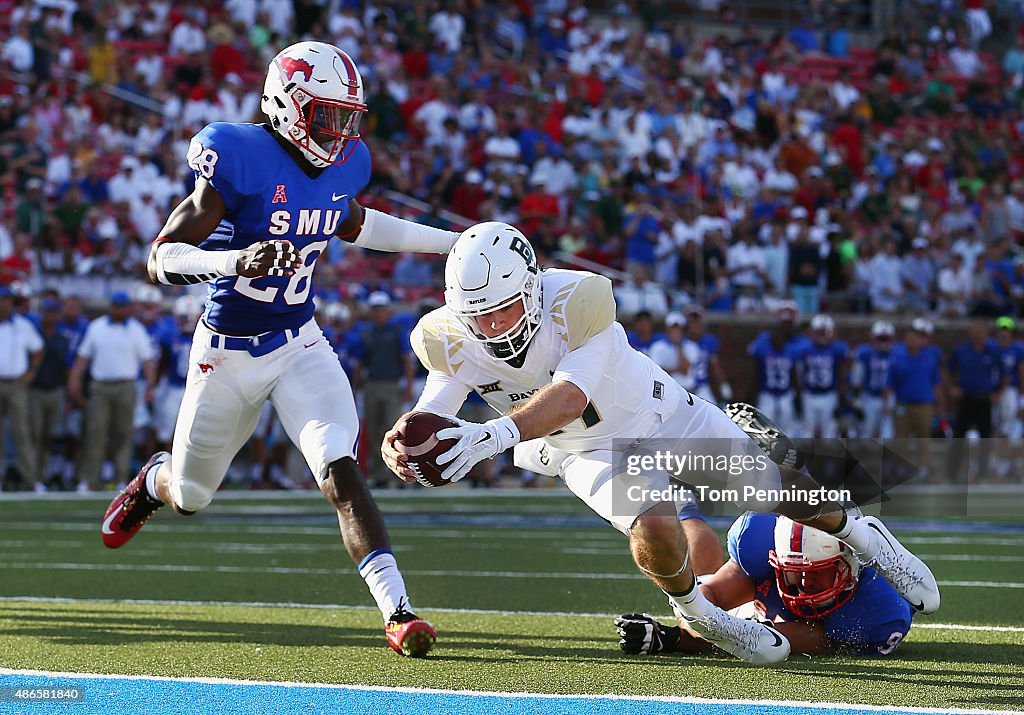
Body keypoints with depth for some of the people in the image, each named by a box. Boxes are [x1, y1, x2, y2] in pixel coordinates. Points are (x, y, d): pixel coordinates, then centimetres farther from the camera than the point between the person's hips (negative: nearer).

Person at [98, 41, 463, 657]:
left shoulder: (345, 164, -2)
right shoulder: (242, 161, -22)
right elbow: (161, 259, -23)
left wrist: (452, 243, 23)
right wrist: (232, 262, -42)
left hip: (300, 346, 3)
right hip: (228, 352, -3)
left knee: (341, 472, -19)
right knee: (190, 496, 17)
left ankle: (398, 613, -25)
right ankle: (156, 480, 55)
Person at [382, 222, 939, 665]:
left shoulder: (576, 301, -38)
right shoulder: (451, 342, -23)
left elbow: (568, 399, -48)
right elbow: (431, 416, -25)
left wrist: (497, 433, -65)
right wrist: (404, 443, -50)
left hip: (663, 418, -2)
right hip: (593, 452, 2)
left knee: (777, 490, 6)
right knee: (654, 529, -27)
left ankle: (857, 534, 40)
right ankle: (695, 614, 5)